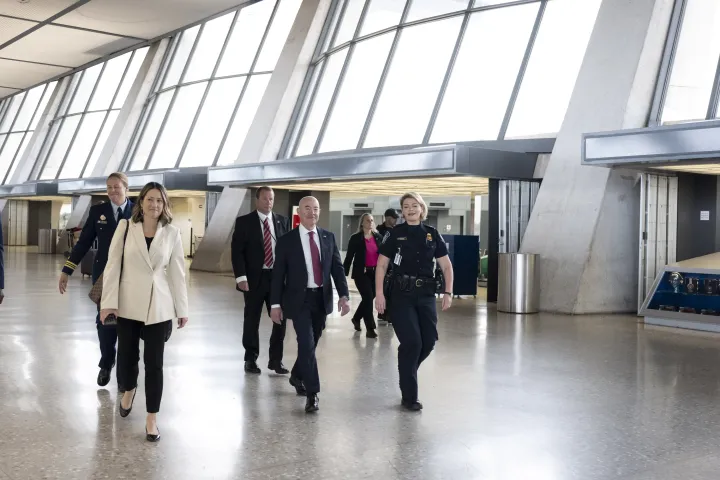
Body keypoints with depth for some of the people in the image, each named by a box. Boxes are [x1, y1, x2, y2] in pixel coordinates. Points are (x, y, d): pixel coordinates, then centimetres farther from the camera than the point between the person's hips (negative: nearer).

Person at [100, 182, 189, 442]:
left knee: (154, 362, 2)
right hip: (128, 304, 0)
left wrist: (182, 308, 4)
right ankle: (129, 390, 43)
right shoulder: (125, 227, -2)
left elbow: (177, 272, 3)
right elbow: (112, 265, -3)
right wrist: (108, 302, -8)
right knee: (126, 357, 9)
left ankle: (152, 419, 14)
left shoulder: (172, 233, 0)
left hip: (158, 307, 0)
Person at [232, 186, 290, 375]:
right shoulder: (244, 222, -2)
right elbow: (237, 251, -7)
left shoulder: (282, 221, 7)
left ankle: (276, 359, 16)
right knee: (252, 320, 7)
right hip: (254, 278, -2)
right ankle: (251, 359, 20)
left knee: (280, 319, 4)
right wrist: (241, 276, -17)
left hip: (278, 276, 3)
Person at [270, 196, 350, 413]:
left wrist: (344, 295, -8)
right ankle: (312, 393, -5)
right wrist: (275, 304, -6)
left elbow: (337, 268, 3)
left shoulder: (328, 237, 5)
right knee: (307, 344, -12)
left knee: (311, 343, 14)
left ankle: (297, 375, 39)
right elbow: (278, 274, -3)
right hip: (299, 299, -4)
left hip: (322, 298, 4)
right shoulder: (286, 241, -4)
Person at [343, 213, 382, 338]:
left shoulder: (378, 237, 8)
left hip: (375, 272, 5)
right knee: (368, 297, -10)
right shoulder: (355, 238, -3)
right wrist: (344, 274, -9)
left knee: (369, 297, 12)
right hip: (361, 273, -4)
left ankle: (356, 318, 37)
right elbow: (349, 257, -4)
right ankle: (370, 328, -5)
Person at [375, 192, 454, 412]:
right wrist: (379, 293, -11)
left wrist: (448, 292, -4)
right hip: (402, 295, -3)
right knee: (412, 342, -8)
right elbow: (381, 265, -1)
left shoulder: (432, 234, 6)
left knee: (429, 341, 3)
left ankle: (407, 371, 33)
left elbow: (446, 265, 8)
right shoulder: (396, 234, 0)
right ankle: (409, 396, 5)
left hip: (426, 295, 3)